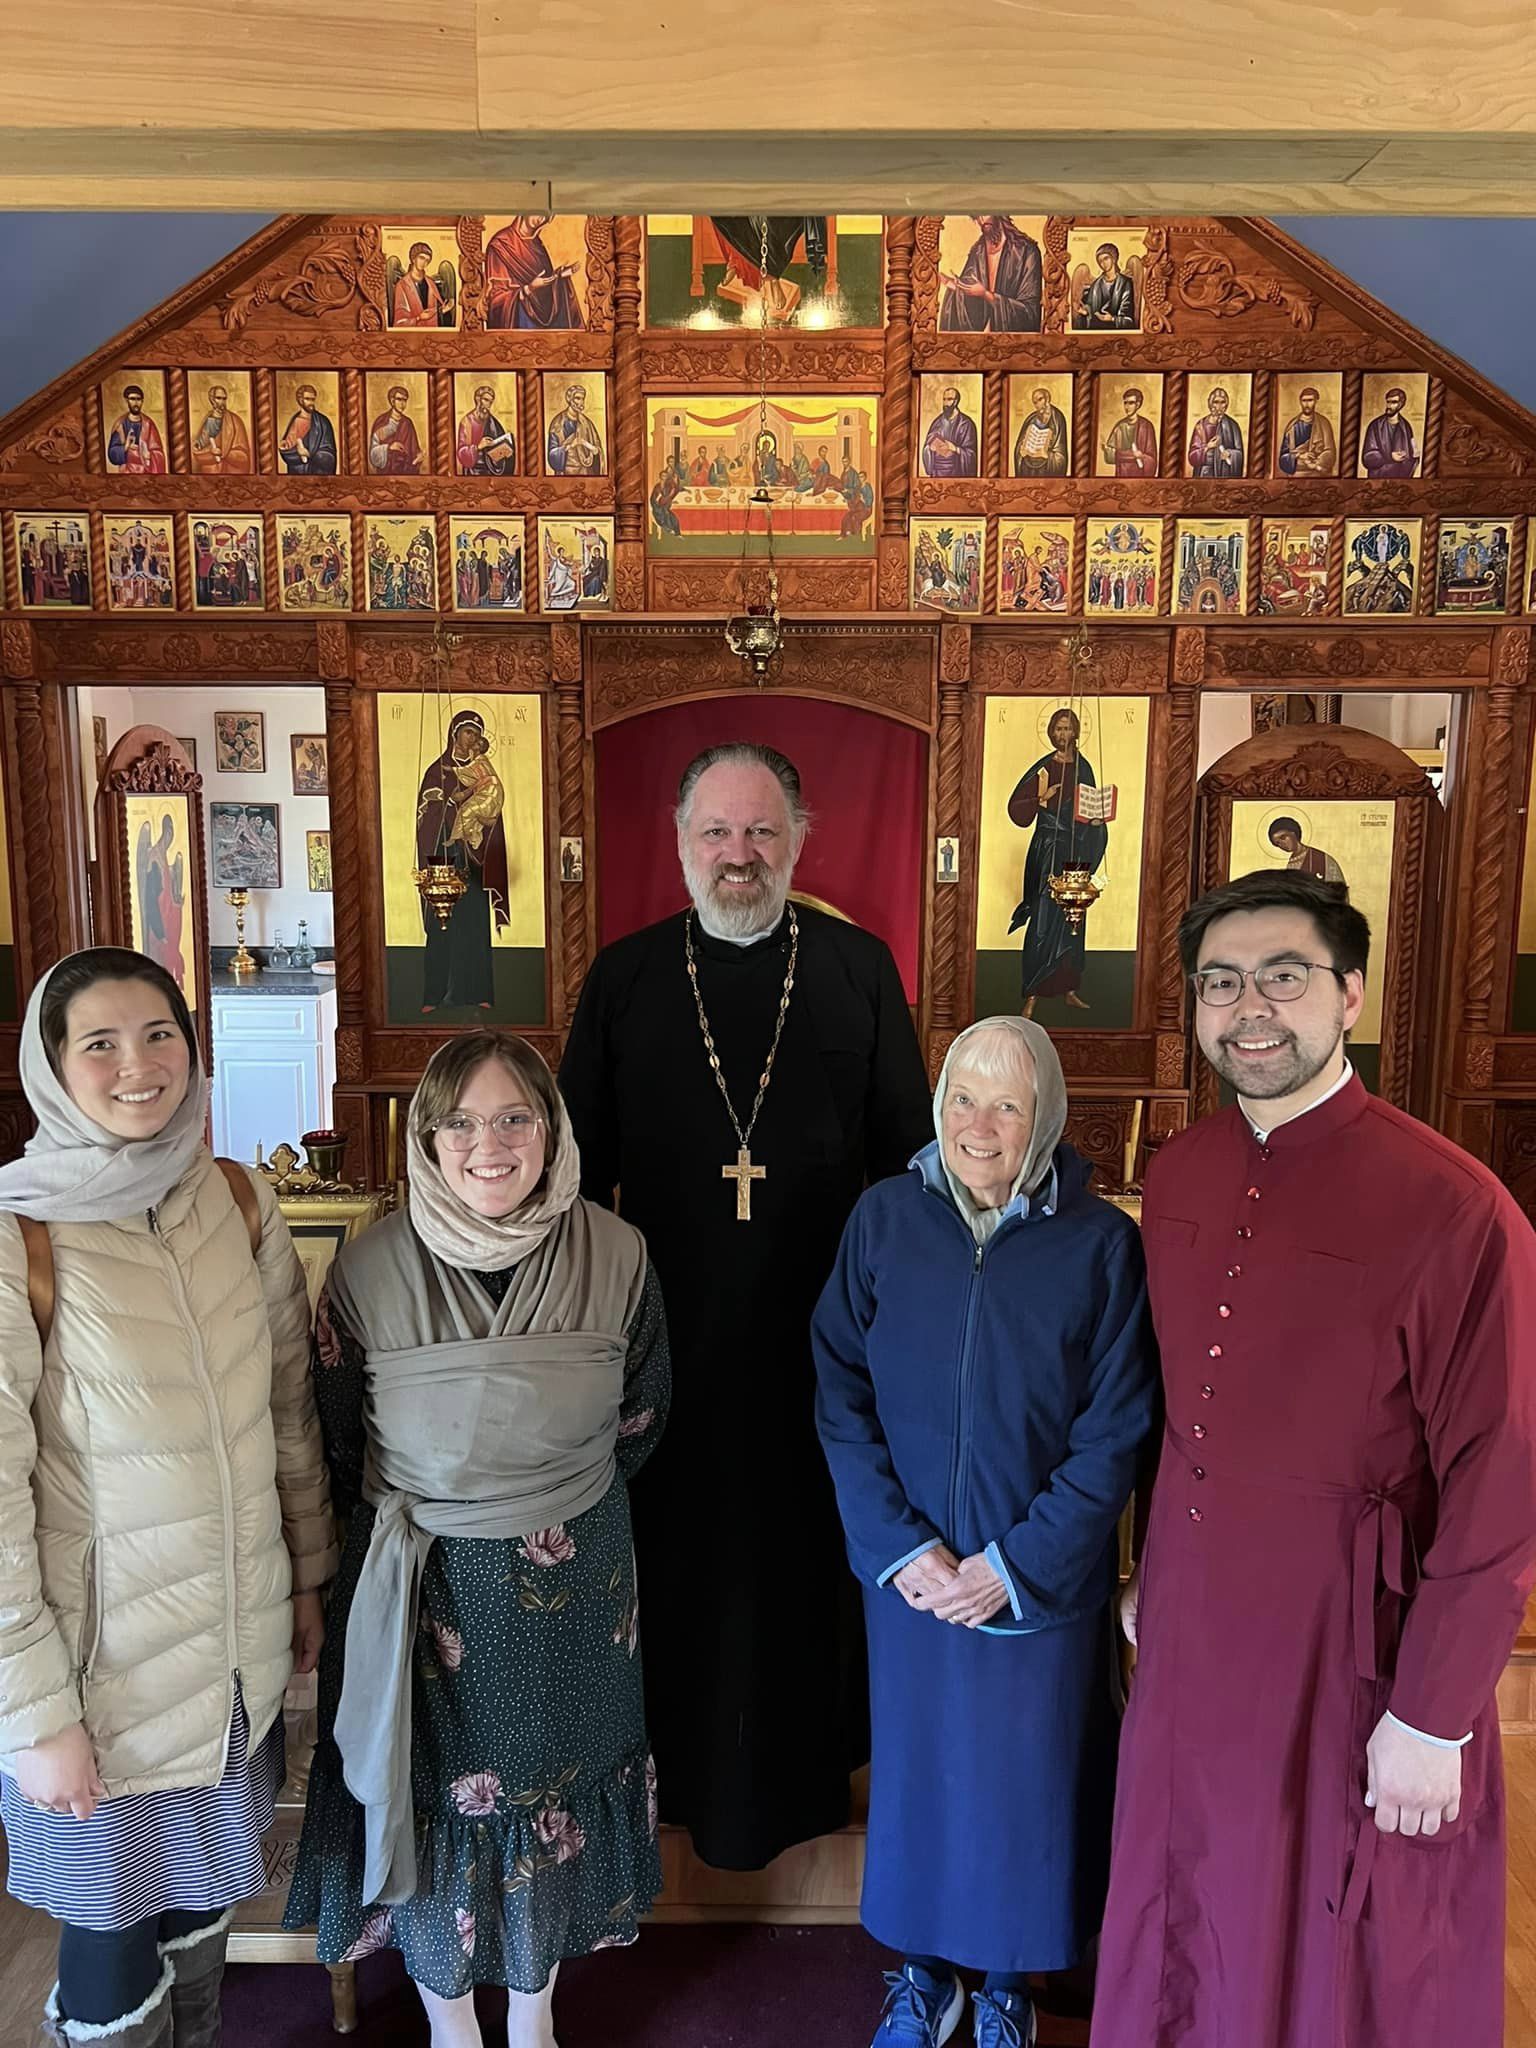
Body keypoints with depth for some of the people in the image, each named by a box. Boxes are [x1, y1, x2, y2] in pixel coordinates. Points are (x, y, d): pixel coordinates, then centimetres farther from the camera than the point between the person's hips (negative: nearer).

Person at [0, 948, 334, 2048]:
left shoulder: (241, 1203, -4)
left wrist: (308, 1576, 11)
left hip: (240, 1640, 4)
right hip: (103, 1664, -4)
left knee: (204, 1894, 24)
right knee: (114, 1927, 16)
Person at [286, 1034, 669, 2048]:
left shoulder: (615, 1255, -13)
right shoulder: (371, 1269, -15)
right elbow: (338, 1449, 0)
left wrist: (560, 1503, 9)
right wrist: (409, 1522, 7)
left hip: (576, 1583, 1)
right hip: (425, 1585, -1)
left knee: (556, 1788, 20)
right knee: (434, 1800, 17)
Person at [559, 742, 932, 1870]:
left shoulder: (860, 968, 1)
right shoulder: (624, 976, 2)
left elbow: (908, 1146, 3)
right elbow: (580, 1159, 6)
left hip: (825, 1324, 0)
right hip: (674, 1323, 1)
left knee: (814, 1543, 12)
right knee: (679, 1543, 12)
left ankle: (809, 1766, 34)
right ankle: (684, 1770, 34)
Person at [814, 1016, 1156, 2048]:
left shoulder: (1103, 1244, -13)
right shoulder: (884, 1218, -8)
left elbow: (1115, 1435, -10)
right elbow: (840, 1395, -5)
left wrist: (1018, 1564, -13)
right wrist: (900, 1545, -12)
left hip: (1045, 1584, -1)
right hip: (908, 1572, 2)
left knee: (1025, 1778, 15)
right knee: (917, 1765, 18)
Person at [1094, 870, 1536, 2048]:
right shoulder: (1178, 1176, -2)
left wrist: (1433, 1720, -12)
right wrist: (1155, 1574, 12)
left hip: (1353, 1634, -5)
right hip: (1195, 1620, 5)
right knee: (1191, 1913, 23)